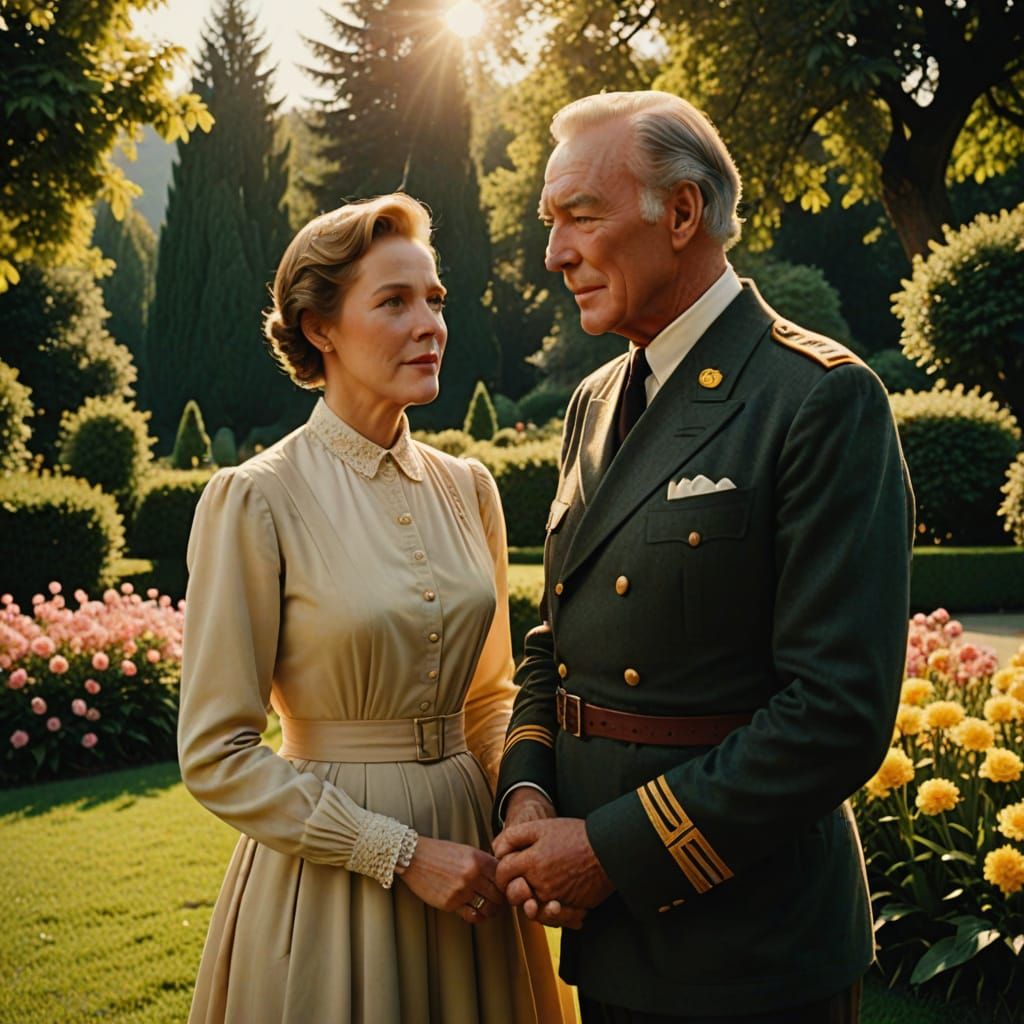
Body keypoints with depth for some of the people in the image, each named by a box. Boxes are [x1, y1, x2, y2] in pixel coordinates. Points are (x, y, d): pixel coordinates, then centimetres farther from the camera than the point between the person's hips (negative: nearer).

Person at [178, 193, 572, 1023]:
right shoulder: (254, 500, -12)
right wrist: (403, 853, -16)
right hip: (330, 881, -5)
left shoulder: (469, 489, 3)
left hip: (469, 869, 5)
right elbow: (215, 757, -12)